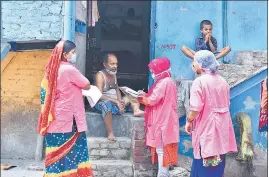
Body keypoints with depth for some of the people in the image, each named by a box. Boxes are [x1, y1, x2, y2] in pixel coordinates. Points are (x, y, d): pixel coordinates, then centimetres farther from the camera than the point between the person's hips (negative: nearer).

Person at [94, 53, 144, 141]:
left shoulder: (114, 74, 10)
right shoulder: (100, 75, -14)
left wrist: (120, 101, -9)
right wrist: (116, 101, -28)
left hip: (115, 102, 8)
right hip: (102, 103, -8)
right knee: (107, 104, -41)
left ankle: (136, 110, -33)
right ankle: (110, 133, -36)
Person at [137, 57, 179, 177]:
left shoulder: (163, 82, -16)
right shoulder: (167, 81, 17)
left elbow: (152, 101, -17)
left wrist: (141, 98, 0)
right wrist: (146, 95, 8)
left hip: (163, 122, -10)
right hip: (164, 120, 10)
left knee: (161, 149, -5)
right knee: (163, 149, 13)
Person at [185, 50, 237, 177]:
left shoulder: (199, 81, -14)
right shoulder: (222, 81, 9)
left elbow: (196, 108, -20)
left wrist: (189, 121, -3)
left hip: (206, 127, -7)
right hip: (221, 126, 7)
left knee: (204, 166, 2)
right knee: (217, 164, 16)